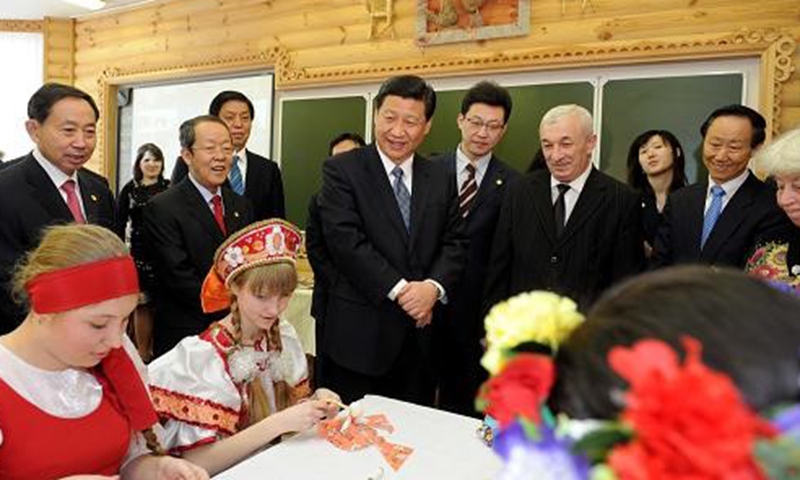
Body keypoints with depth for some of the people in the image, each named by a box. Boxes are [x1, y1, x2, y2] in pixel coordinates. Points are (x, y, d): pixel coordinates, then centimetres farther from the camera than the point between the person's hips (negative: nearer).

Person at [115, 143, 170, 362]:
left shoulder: (170, 188, 4)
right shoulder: (129, 190, 6)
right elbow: (120, 224, 7)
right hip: (139, 253, 0)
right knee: (142, 304, 4)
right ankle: (143, 352, 15)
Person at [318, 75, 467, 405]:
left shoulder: (440, 179, 11)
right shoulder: (341, 170, -4)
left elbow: (454, 242, 7)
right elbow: (345, 240, -14)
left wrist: (434, 287, -11)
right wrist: (399, 290, -16)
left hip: (421, 335, 4)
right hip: (359, 333, -4)